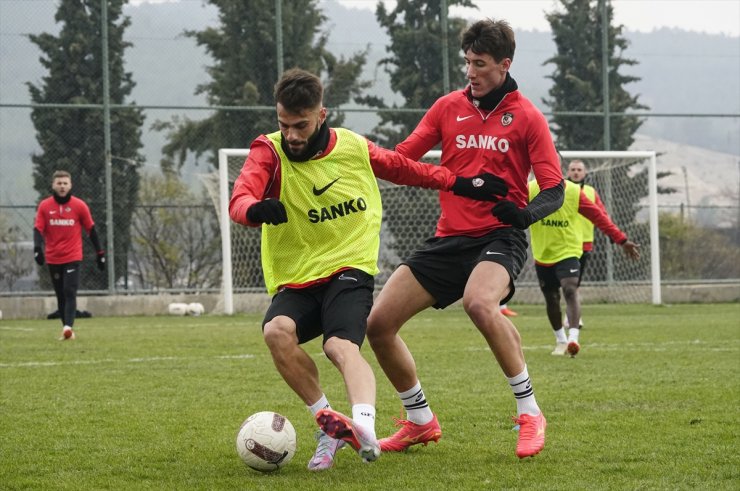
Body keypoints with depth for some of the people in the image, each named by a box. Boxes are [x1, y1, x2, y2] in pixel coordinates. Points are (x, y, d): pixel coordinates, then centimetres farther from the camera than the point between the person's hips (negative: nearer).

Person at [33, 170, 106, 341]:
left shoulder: (79, 205, -1)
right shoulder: (44, 206, 2)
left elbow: (91, 229, 5)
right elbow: (38, 229, -3)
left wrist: (100, 253, 6)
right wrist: (38, 248, -21)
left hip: (72, 257, -3)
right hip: (53, 259, 3)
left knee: (70, 293, -15)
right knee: (60, 296, 8)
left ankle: (68, 327, -26)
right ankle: (67, 328, 16)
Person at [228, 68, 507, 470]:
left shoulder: (353, 147, 1)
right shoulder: (269, 152, -6)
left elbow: (402, 167, 21)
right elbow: (238, 201, -24)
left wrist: (457, 183, 22)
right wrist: (256, 209, -48)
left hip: (348, 269, -1)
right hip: (294, 282, 1)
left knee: (341, 346, -30)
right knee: (277, 331, -31)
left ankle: (364, 428, -52)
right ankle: (330, 423, -17)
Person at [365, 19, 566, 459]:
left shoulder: (526, 117, -2)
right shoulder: (448, 107, 9)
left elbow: (555, 191, -5)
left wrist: (526, 213, -26)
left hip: (499, 237, -5)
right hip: (449, 237, 5)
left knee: (480, 303, -37)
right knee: (378, 324, -3)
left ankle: (530, 414, -22)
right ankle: (420, 422, 18)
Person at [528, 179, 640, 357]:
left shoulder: (574, 192, -7)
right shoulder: (530, 190, -6)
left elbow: (598, 216, -6)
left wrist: (622, 240, -10)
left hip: (568, 252, -2)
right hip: (542, 255, 2)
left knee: (570, 290, -24)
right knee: (551, 298, 12)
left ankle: (573, 337, -34)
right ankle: (561, 341, 30)